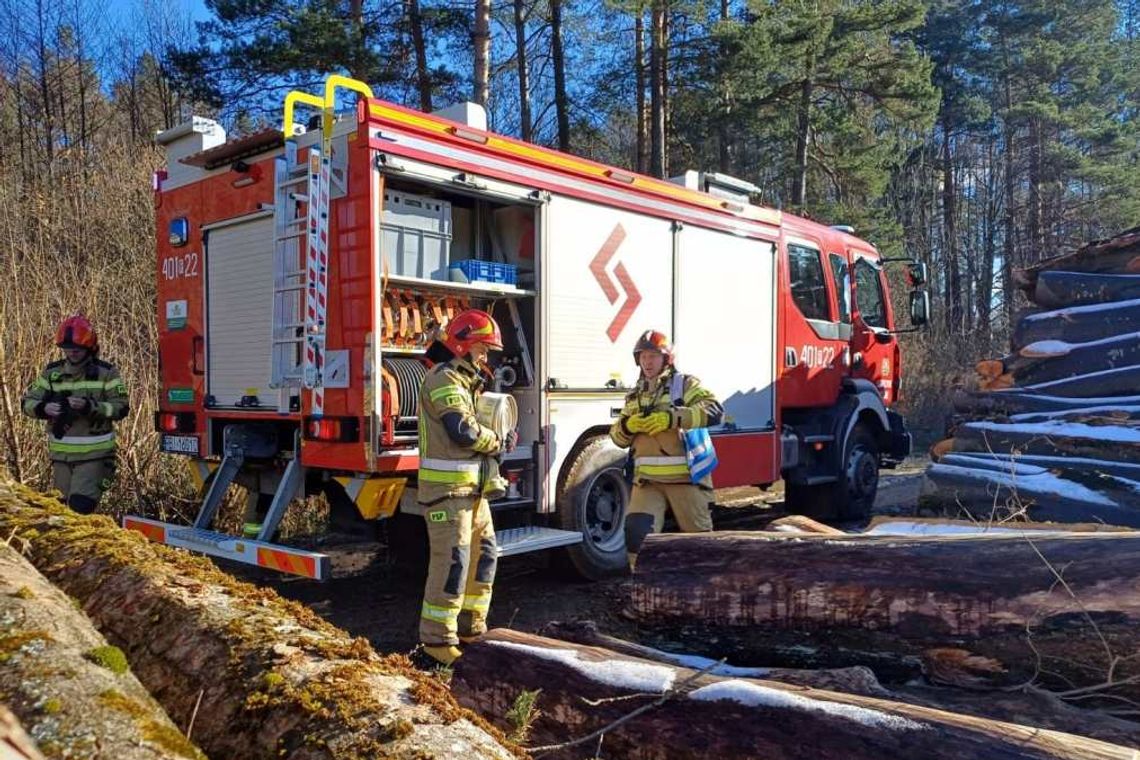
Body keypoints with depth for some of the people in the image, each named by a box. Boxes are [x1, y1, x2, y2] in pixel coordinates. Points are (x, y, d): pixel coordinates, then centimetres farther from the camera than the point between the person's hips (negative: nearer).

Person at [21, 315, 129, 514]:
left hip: (93, 454, -4)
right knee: (67, 506, 16)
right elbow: (28, 402, 4)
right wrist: (44, 408, -18)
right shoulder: (51, 372, 5)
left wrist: (89, 406, -26)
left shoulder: (106, 373, -5)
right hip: (61, 454, 4)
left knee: (81, 505, -17)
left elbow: (121, 408, -11)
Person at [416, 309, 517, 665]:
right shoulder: (444, 379, -13)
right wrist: (500, 442, -5)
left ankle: (471, 627, 25)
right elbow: (464, 432, -21)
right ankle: (437, 637, 0)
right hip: (448, 489, -10)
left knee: (483, 554, 14)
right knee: (452, 562, -9)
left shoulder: (464, 381, 20)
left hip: (473, 488, 10)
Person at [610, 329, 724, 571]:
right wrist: (627, 425, -9)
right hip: (647, 479, 4)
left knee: (698, 535, 9)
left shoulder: (685, 385, 0)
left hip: (685, 476, -3)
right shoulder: (635, 395, 16)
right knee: (636, 531, -12)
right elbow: (618, 437, 16)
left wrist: (673, 418, -27)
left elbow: (715, 412, -17)